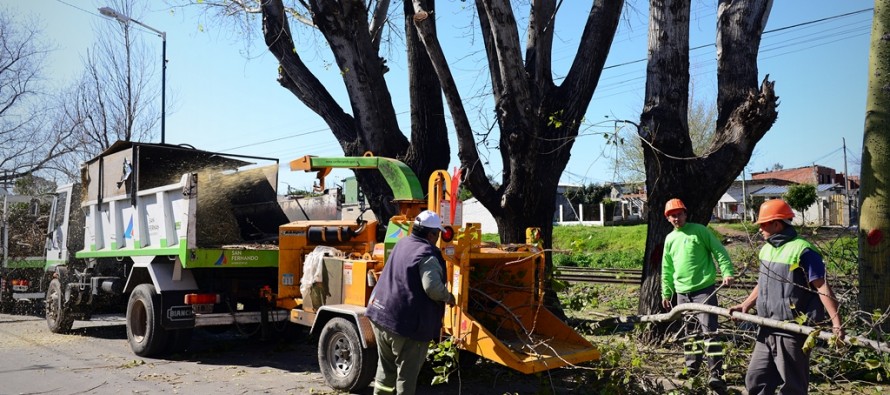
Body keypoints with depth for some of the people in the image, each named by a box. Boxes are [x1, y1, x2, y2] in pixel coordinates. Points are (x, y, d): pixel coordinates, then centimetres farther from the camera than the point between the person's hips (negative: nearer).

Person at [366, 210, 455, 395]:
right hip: (407, 323, -8)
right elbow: (432, 288, -27)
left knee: (386, 367, 22)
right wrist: (448, 297, -7)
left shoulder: (402, 243, 12)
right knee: (407, 373, 4)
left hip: (381, 314, 8)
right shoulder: (427, 255, -15)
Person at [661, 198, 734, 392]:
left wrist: (727, 272, -17)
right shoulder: (670, 239, 13)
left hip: (704, 289, -6)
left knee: (709, 330, -11)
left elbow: (719, 251, -5)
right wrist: (666, 292, 18)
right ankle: (692, 366, 29)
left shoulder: (699, 230, -3)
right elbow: (667, 269, 19)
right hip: (682, 292, 6)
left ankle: (716, 374, -12)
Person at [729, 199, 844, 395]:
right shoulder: (766, 249, 11)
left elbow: (822, 287, -20)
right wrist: (746, 305, 16)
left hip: (792, 332, -8)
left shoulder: (802, 250, -16)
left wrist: (836, 321, -27)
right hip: (767, 330, 8)